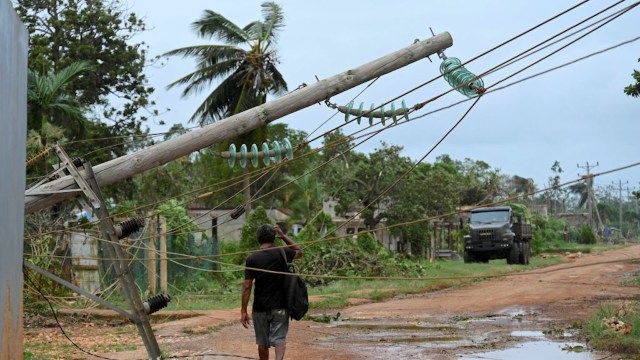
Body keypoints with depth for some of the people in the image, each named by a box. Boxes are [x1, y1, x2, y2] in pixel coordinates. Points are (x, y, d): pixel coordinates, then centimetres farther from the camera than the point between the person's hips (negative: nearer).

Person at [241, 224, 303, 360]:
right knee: (279, 339, -3)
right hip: (280, 307, 0)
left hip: (260, 308, 1)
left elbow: (247, 287, -9)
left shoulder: (252, 259, -7)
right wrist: (283, 236, 16)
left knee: (262, 343, 15)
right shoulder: (281, 253, -5)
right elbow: (299, 252, 18)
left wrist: (244, 311, -5)